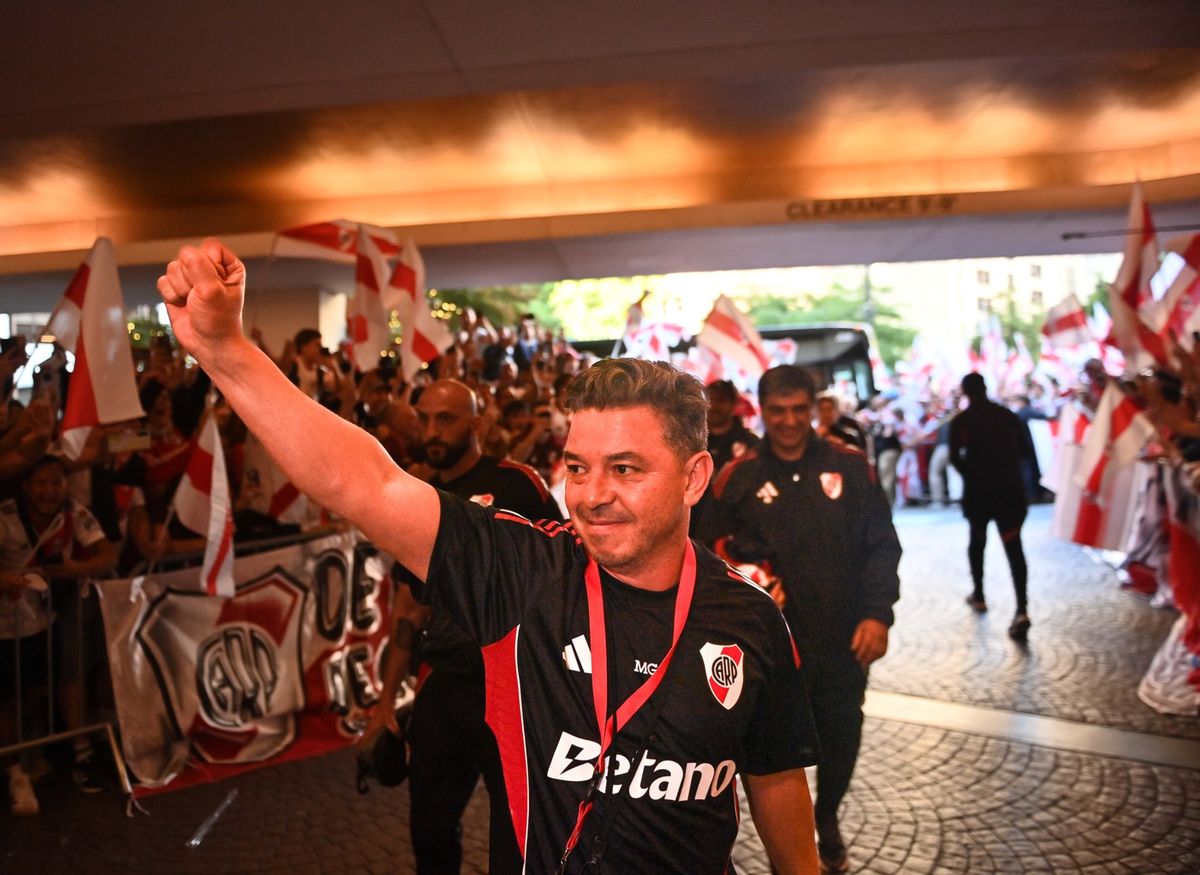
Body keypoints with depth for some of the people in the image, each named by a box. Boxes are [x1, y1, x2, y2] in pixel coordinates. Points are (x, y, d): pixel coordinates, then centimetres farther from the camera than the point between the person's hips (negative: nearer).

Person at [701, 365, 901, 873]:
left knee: (841, 736, 17)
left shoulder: (850, 466, -3)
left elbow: (882, 545, -1)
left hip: (844, 638, 1)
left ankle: (828, 818, 48)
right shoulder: (737, 477, -3)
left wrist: (877, 612, -10)